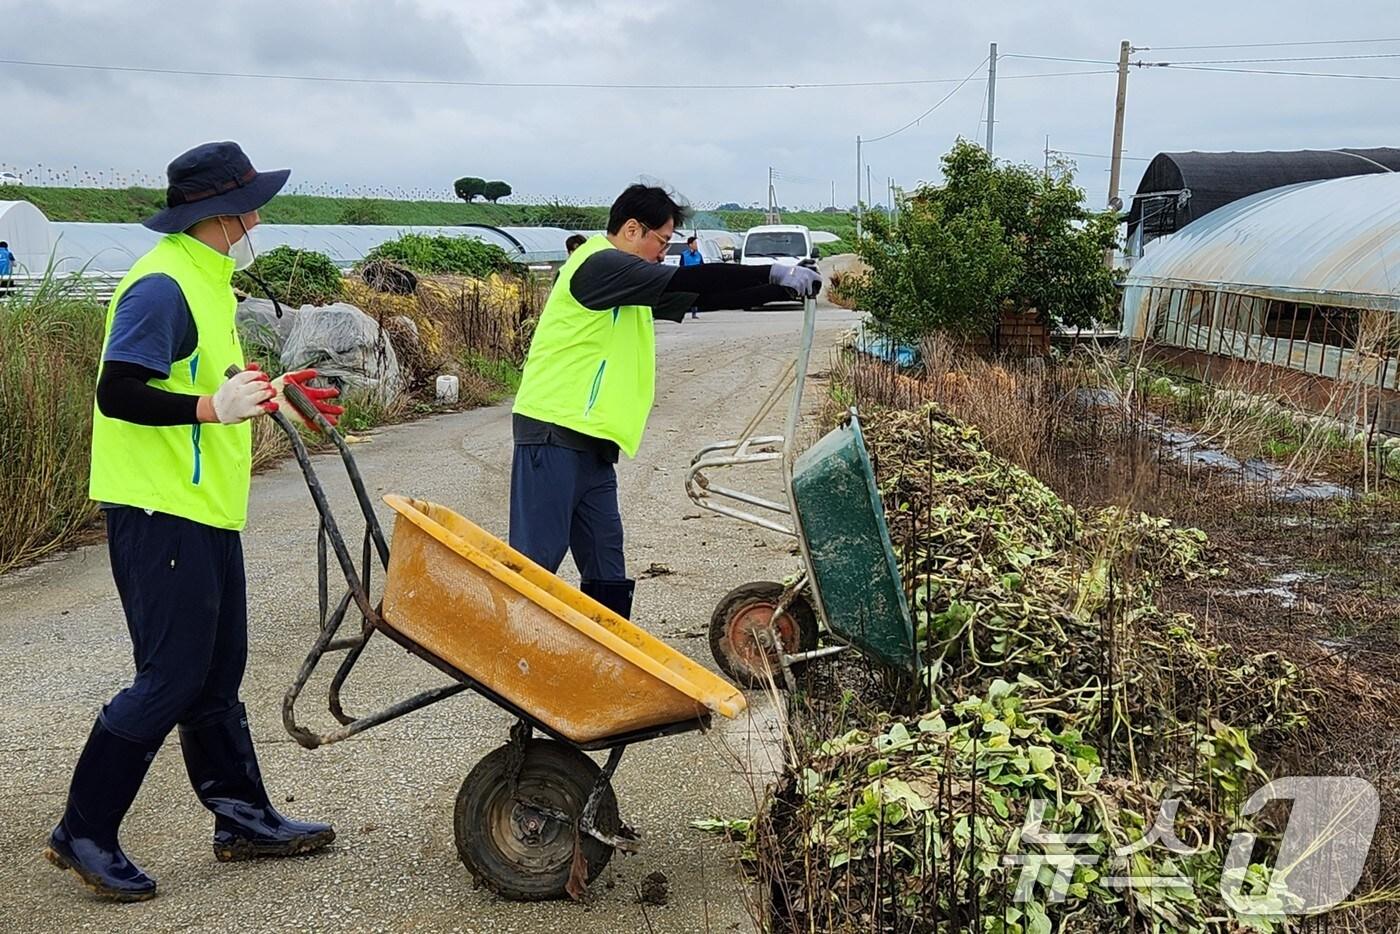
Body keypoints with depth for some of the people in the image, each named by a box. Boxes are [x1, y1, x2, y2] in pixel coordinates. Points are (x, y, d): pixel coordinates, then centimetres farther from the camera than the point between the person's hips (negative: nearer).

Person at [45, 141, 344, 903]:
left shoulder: (203, 280, 15)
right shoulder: (162, 287, -16)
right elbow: (117, 394, -22)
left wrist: (259, 389, 17)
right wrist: (212, 407, -27)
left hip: (205, 509, 10)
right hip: (160, 516, -10)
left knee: (217, 674, 15)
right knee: (169, 678, -6)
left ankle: (242, 817, 25)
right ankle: (84, 833, 7)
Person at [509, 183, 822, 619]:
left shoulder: (631, 284, 21)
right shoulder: (598, 265, -10)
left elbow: (703, 298, 21)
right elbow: (690, 281, -16)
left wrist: (782, 290, 14)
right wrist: (774, 273, -10)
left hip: (592, 445, 10)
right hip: (553, 436, -10)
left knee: (607, 575, 9)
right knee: (534, 564, -10)